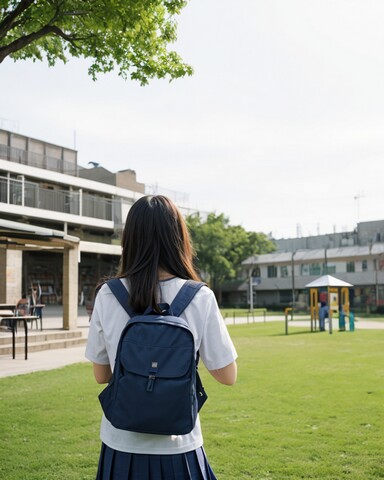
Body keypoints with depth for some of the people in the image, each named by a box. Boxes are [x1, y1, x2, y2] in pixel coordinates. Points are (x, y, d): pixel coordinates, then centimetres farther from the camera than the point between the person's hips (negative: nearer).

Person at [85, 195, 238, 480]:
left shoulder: (107, 296, -8)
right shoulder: (200, 298, -13)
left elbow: (101, 376, 2)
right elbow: (228, 376, -5)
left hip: (121, 448, 1)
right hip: (177, 448, -1)